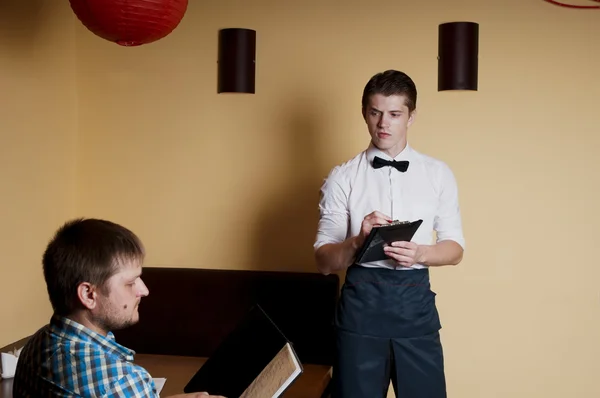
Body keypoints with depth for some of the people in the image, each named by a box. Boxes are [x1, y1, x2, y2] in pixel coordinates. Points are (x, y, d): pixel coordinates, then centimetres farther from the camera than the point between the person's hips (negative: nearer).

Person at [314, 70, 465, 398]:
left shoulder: (438, 174, 5)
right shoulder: (342, 177, 0)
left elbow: (455, 248, 7)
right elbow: (324, 261, -2)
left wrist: (419, 253, -14)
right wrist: (359, 241, -22)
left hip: (415, 301, 1)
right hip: (361, 301, -1)